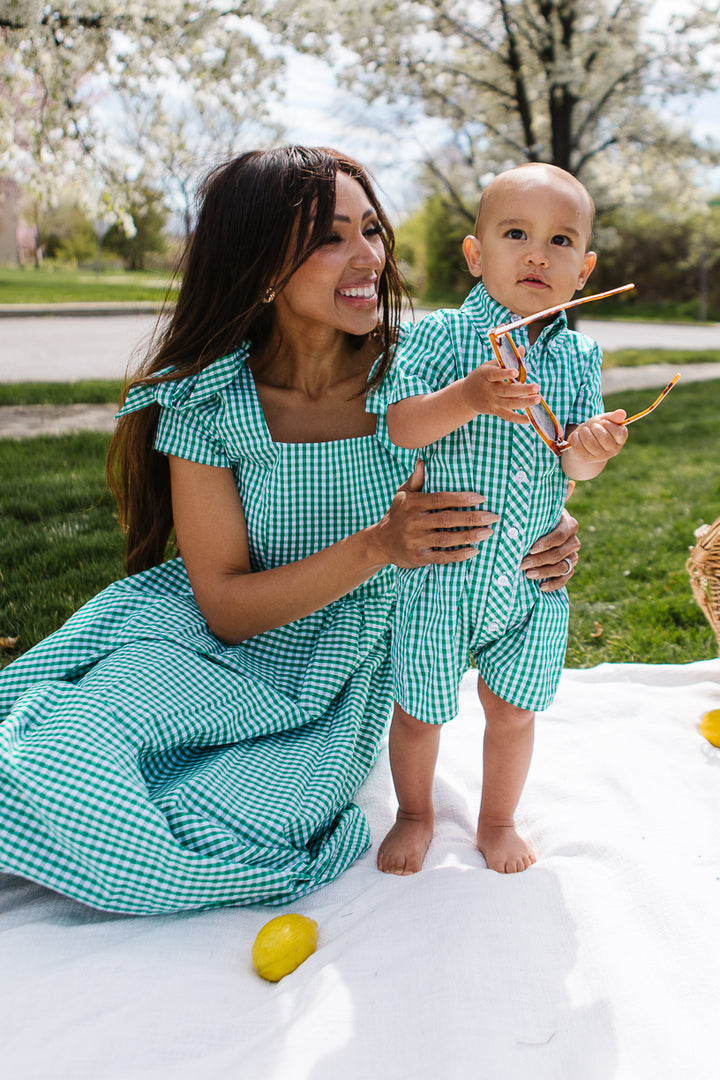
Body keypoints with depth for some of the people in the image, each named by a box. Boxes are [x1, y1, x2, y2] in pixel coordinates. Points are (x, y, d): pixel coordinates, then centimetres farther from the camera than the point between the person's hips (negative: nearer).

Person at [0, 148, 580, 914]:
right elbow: (226, 606, -17)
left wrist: (544, 538, -20)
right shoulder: (206, 402, -15)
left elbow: (468, 524, 4)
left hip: (346, 673, 1)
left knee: (228, 845, -23)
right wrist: (375, 547, -31)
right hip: (218, 645, -1)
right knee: (64, 770, -26)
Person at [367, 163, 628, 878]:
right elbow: (396, 425, -18)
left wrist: (588, 449, -22)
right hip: (441, 571, -3)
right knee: (419, 708, 11)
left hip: (533, 576, 3)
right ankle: (415, 814, 38)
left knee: (513, 708, 15)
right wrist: (467, 398, -33)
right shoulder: (442, 335, -9)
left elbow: (575, 469, 1)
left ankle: (498, 821, 40)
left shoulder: (578, 357, 2)